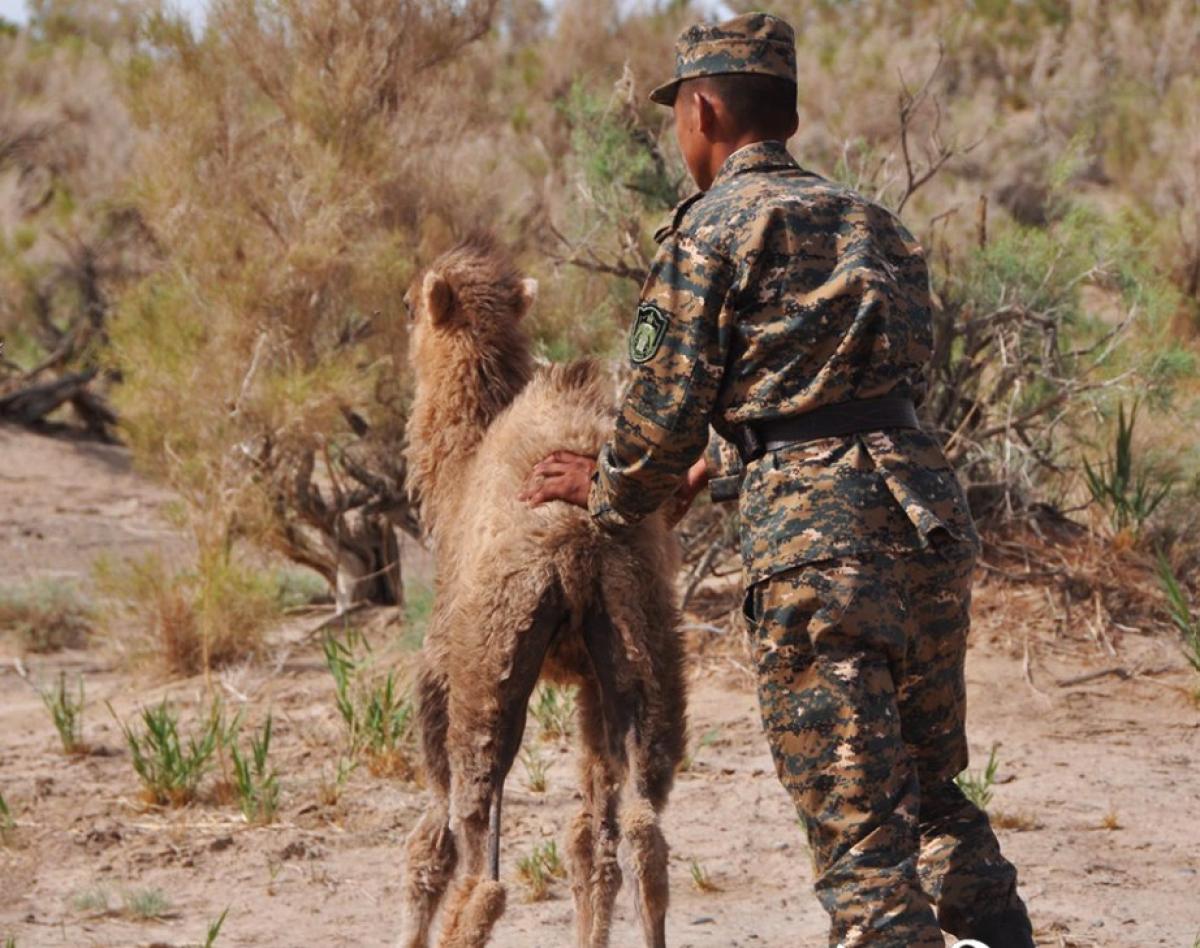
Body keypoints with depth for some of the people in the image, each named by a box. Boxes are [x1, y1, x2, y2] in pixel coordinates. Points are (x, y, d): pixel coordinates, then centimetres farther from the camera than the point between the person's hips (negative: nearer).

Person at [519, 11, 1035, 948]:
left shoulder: (712, 227, -2)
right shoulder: (871, 222, 20)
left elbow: (667, 405, -2)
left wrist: (611, 493, 19)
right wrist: (721, 463, 42)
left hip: (817, 536, -7)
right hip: (930, 513, 7)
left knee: (861, 833, -5)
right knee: (934, 797, 20)